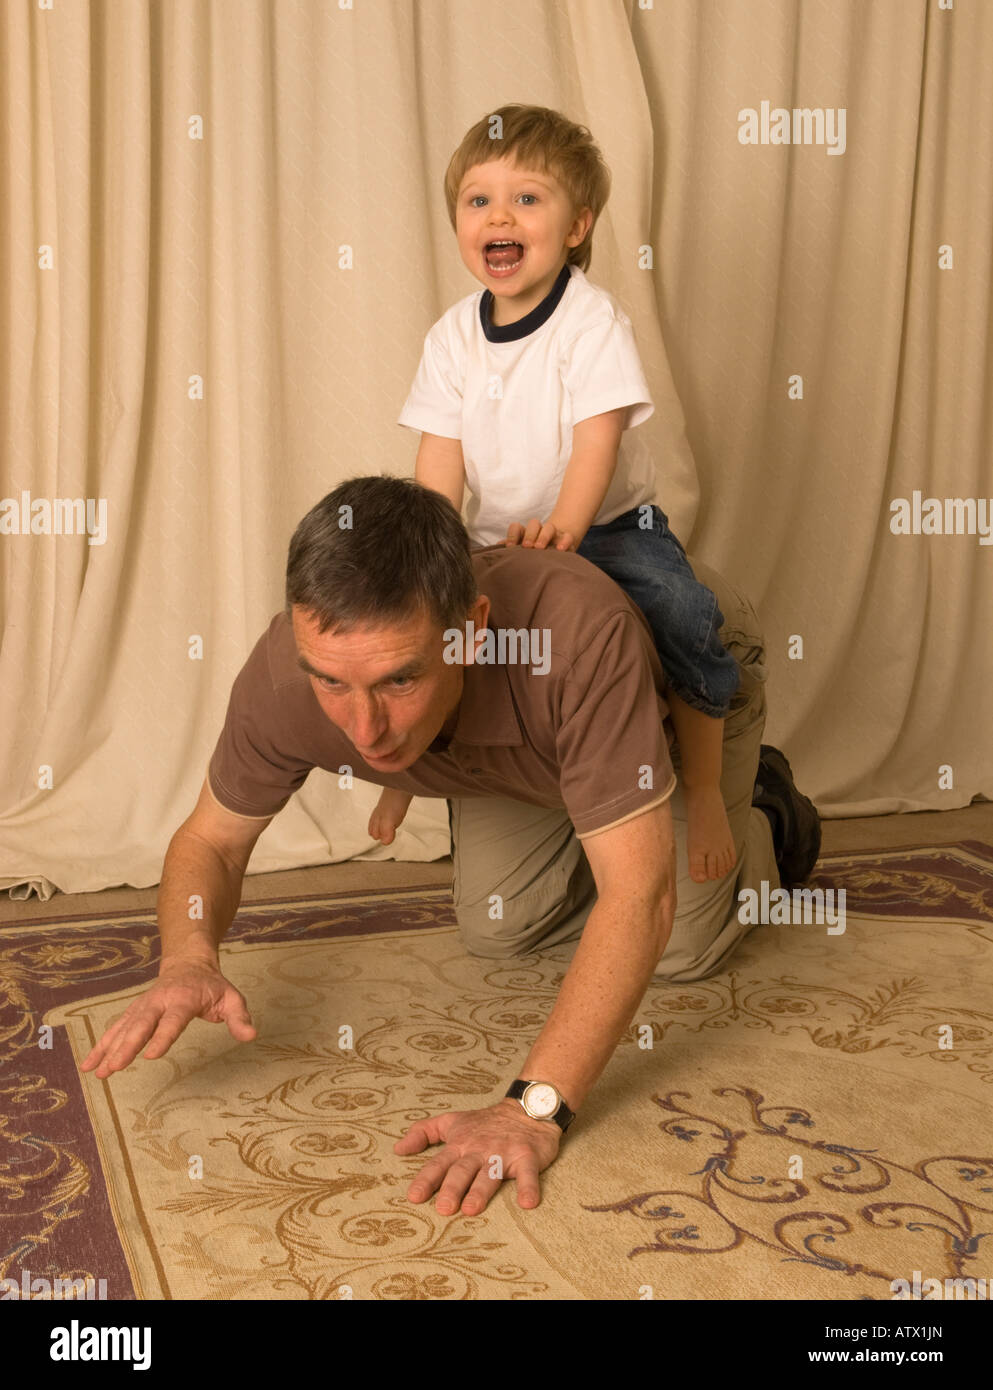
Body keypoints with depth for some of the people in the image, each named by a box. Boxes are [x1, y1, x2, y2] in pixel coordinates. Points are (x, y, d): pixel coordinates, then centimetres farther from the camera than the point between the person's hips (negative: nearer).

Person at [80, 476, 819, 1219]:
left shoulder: (579, 634, -51)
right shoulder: (285, 672, -36)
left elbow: (640, 897, -49)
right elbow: (209, 840, -19)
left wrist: (533, 1109, -56)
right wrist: (189, 960, -41)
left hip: (696, 665, -3)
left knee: (683, 948, -8)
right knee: (497, 927, -2)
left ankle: (762, 816, 24)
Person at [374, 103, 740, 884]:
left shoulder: (592, 321, -12)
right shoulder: (453, 336, 1)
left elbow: (598, 439, -22)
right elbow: (441, 458, -1)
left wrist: (562, 527, -37)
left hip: (606, 526, -4)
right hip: (498, 541, 4)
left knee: (684, 613, -28)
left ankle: (705, 791, -10)